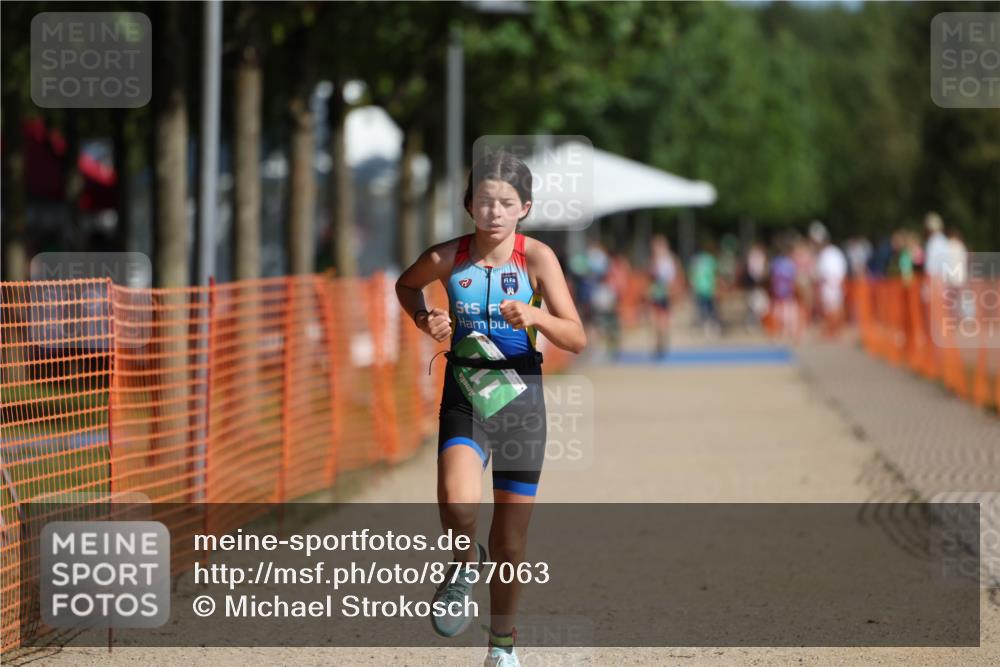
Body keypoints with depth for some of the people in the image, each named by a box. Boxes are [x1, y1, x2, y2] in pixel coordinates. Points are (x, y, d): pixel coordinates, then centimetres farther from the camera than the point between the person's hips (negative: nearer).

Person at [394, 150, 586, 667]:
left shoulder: (536, 257, -10)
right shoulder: (446, 258, -6)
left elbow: (577, 339, -12)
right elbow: (405, 285, 17)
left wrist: (536, 317, -30)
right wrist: (423, 319, -3)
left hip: (520, 399, 0)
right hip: (464, 398, 0)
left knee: (510, 541, 8)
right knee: (458, 503, -29)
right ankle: (465, 565, 5)